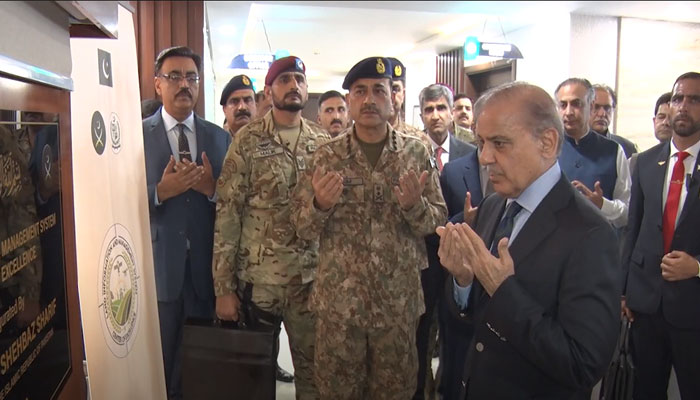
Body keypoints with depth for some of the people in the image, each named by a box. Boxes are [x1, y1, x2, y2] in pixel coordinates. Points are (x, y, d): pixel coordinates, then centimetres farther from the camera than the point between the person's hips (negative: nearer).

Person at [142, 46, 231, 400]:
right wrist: (160, 191, -20)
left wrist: (212, 188, -13)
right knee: (159, 369, 11)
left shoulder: (220, 138, 7)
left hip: (206, 268, 2)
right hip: (158, 267, -2)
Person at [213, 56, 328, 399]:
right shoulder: (247, 140, -4)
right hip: (257, 277, -2)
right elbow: (227, 213, -6)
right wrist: (223, 286, -9)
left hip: (312, 277, 2)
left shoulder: (323, 142, 5)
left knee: (313, 368, 12)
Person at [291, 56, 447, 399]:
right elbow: (303, 228, -1)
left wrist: (415, 205, -22)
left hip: (399, 299, 1)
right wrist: (320, 204, -22)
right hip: (338, 298, 0)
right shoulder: (326, 155, -1)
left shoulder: (417, 151, -1)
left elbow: (438, 221, -1)